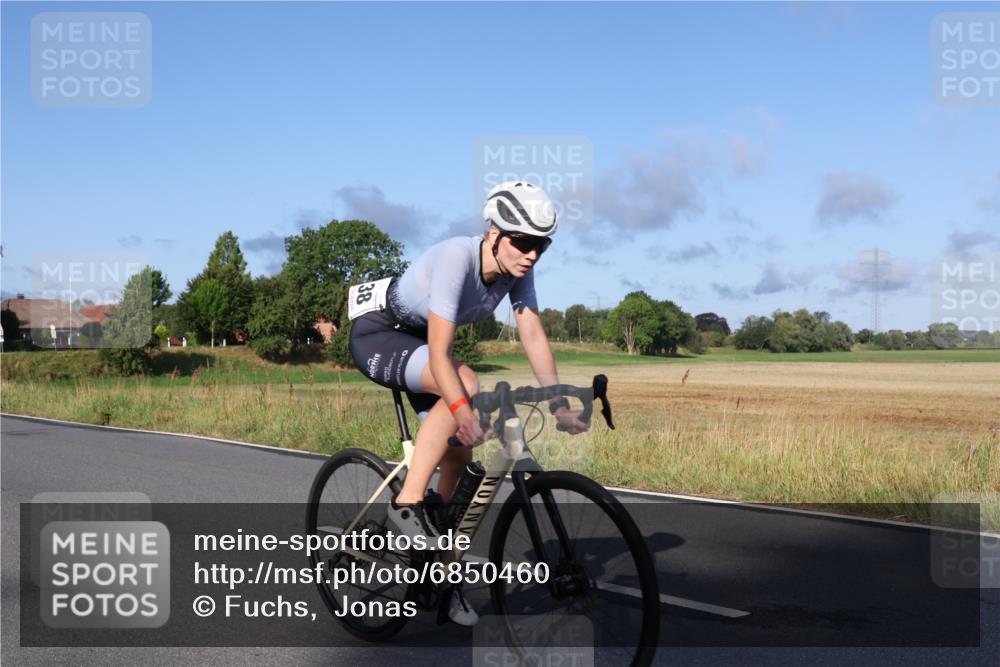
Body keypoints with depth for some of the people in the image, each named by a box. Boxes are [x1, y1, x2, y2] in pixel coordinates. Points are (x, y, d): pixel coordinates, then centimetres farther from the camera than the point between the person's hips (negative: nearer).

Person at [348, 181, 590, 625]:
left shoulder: (516, 269, -12)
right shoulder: (456, 259, -34)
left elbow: (533, 336, -13)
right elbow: (439, 353, -38)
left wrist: (559, 404, -21)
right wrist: (464, 413, -48)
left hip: (417, 340, 8)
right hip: (377, 336, -7)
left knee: (458, 456, 0)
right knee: (465, 383, -34)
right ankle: (408, 503, -24)